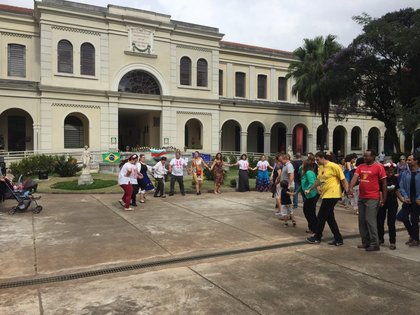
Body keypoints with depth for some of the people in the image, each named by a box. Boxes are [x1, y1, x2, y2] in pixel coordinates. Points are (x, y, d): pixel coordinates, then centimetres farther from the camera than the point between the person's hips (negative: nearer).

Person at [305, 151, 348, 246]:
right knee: (330, 217, 12)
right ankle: (338, 239, 20)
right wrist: (310, 189, 24)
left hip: (332, 195, -9)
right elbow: (318, 181, 23)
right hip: (325, 195, 9)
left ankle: (317, 237, 13)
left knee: (321, 216, -1)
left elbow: (343, 179, -12)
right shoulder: (320, 168, 12)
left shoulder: (333, 166, -13)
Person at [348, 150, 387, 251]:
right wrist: (350, 188, -21)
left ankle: (375, 244, 4)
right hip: (361, 197, 7)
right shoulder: (360, 167, 8)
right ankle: (365, 242, 22)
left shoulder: (379, 167, -8)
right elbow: (355, 177, -3)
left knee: (370, 221, -6)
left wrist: (384, 198, -6)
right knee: (362, 221, 11)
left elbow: (384, 183, -6)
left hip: (372, 198, -7)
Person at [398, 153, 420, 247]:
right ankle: (412, 235, 27)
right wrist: (405, 196, -11)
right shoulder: (405, 174, 1)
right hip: (407, 200, 4)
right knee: (404, 218, 2)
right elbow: (401, 187, 2)